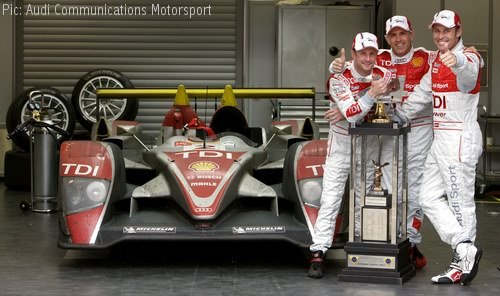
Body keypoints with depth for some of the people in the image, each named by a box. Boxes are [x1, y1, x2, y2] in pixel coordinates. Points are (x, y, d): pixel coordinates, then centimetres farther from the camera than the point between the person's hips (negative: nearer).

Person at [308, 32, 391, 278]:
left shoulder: (383, 75, -5)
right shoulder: (339, 79, -18)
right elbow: (351, 115, -31)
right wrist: (372, 94, -40)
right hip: (342, 144, -4)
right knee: (331, 198, -8)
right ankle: (318, 254, -8)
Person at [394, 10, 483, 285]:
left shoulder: (468, 58, -13)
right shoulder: (437, 63, 15)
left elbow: (468, 71, -39)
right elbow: (421, 94, 26)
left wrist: (458, 62, -61)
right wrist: (397, 116, 30)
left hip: (461, 138, -9)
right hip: (441, 139, 10)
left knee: (460, 200, -5)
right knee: (430, 197, 6)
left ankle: (462, 262, 1)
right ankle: (465, 249, 1)